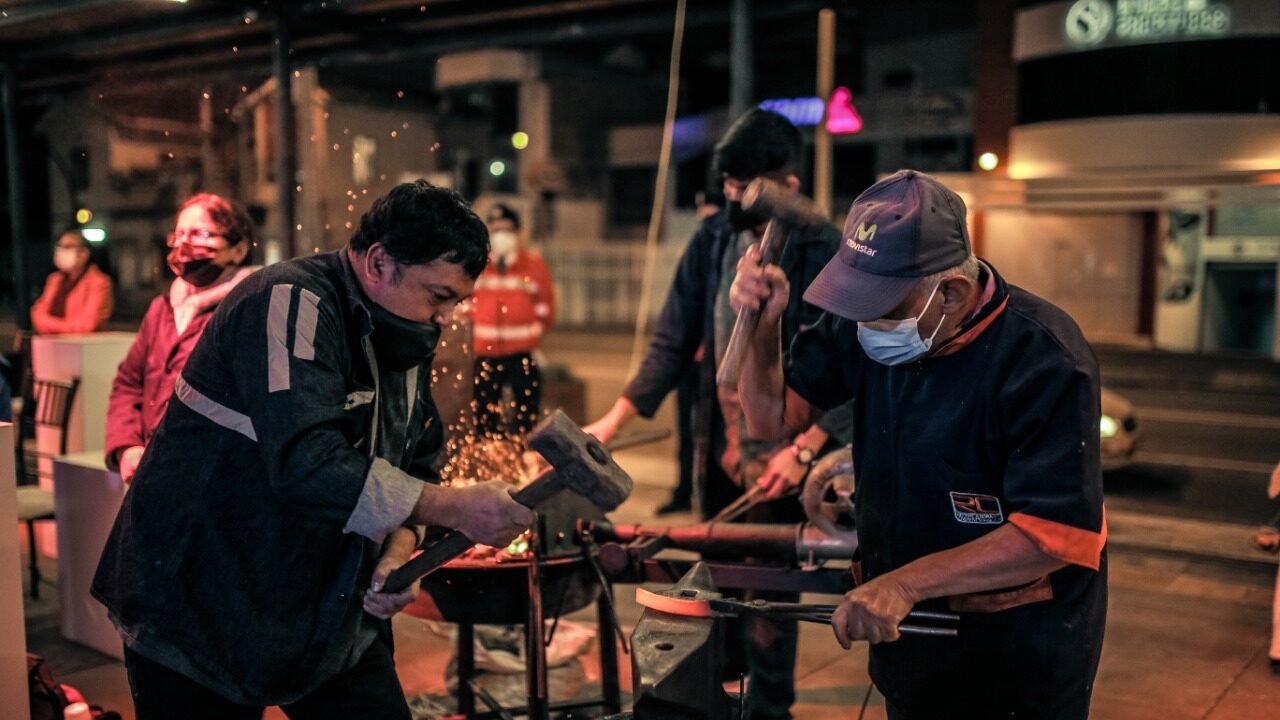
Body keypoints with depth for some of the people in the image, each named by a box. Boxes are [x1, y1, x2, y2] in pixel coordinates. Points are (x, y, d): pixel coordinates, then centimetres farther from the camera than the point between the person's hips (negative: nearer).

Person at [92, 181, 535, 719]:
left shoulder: (404, 343, 5)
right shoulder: (291, 302, -22)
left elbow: (411, 472, 11)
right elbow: (307, 464, -34)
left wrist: (398, 552, -8)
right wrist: (455, 509, -32)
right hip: (203, 611, -7)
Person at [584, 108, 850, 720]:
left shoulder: (824, 254, -12)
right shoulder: (712, 239, 1)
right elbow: (673, 343, 1)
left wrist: (805, 450, -21)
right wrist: (614, 420, -5)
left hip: (778, 456, -4)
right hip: (716, 448, 5)